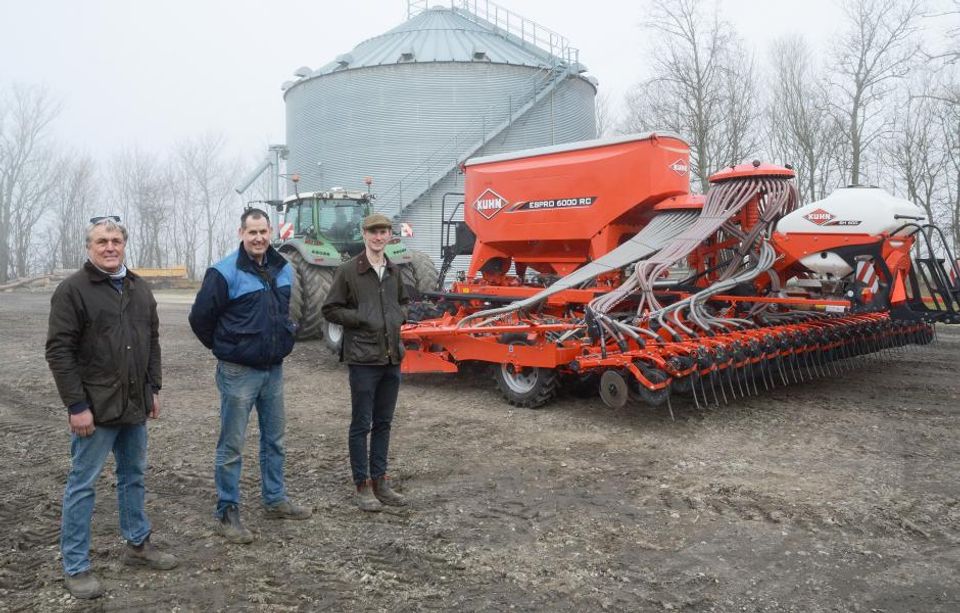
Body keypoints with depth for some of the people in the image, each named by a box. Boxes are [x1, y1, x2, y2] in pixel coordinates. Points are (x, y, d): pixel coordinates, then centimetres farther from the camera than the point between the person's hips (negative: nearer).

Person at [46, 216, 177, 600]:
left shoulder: (139, 288, 10)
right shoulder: (72, 290, -10)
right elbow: (59, 351, -14)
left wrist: (153, 388, 10)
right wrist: (76, 406, -17)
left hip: (135, 406, 7)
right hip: (94, 408, -6)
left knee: (133, 476, 17)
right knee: (82, 484, 4)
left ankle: (138, 544, 32)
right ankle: (75, 568, 14)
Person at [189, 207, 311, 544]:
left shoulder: (283, 269, 5)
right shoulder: (224, 272, -14)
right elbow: (200, 318, -9)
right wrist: (224, 349, 1)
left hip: (274, 369, 6)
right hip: (239, 373, -6)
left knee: (274, 440, 17)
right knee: (232, 446, 2)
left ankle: (275, 500, 31)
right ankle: (227, 514, 14)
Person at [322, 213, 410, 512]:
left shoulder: (394, 271, 11)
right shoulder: (348, 270, -6)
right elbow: (330, 310, -4)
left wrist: (399, 316, 4)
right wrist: (362, 318, -14)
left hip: (392, 357, 6)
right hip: (363, 358, -6)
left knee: (383, 422, 13)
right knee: (362, 424, 2)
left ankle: (379, 480, 24)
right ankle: (362, 485, 13)